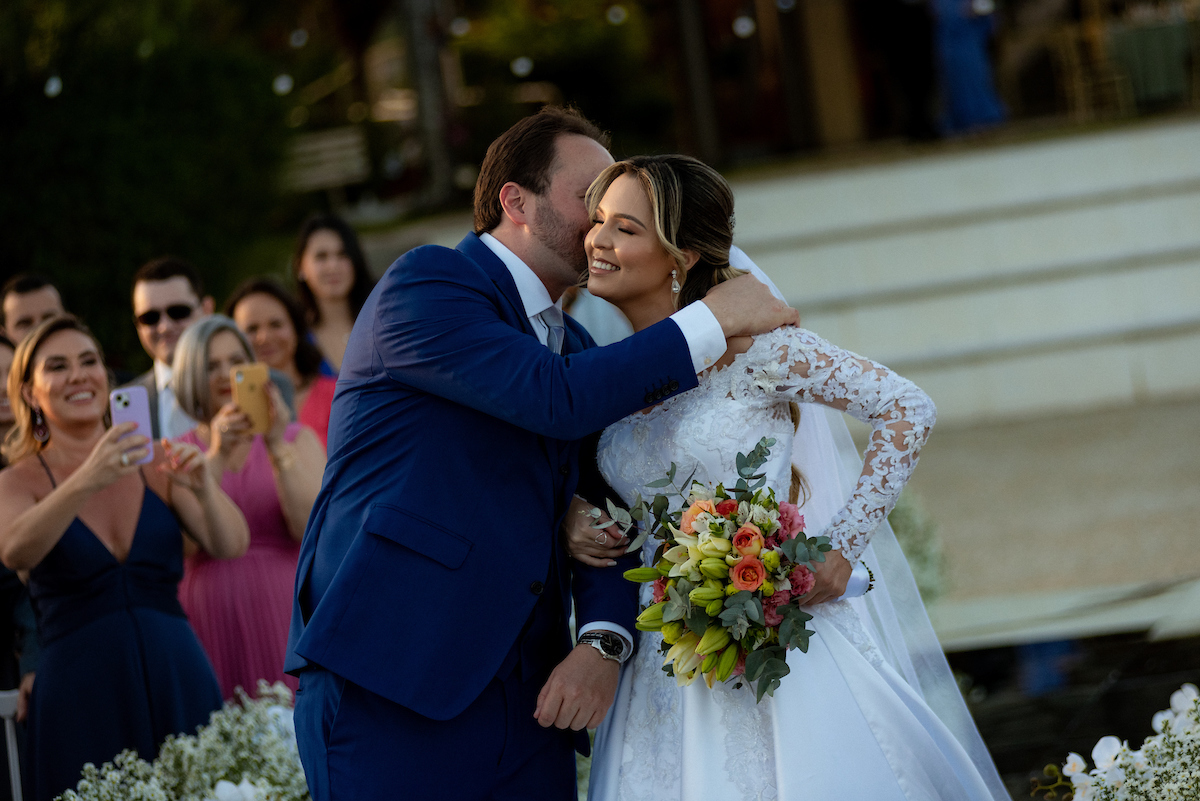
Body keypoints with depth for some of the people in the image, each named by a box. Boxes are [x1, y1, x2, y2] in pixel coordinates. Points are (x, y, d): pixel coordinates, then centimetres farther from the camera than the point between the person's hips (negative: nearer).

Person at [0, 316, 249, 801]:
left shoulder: (155, 464, 8)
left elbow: (230, 546, -2)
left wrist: (203, 487, -23)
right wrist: (85, 482, -35)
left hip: (178, 683, 2)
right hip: (81, 690, -2)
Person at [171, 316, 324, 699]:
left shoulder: (297, 439, 9)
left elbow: (312, 530, -6)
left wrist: (278, 447, -14)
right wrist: (216, 456, -14)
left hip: (284, 615, 0)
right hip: (212, 623, 0)